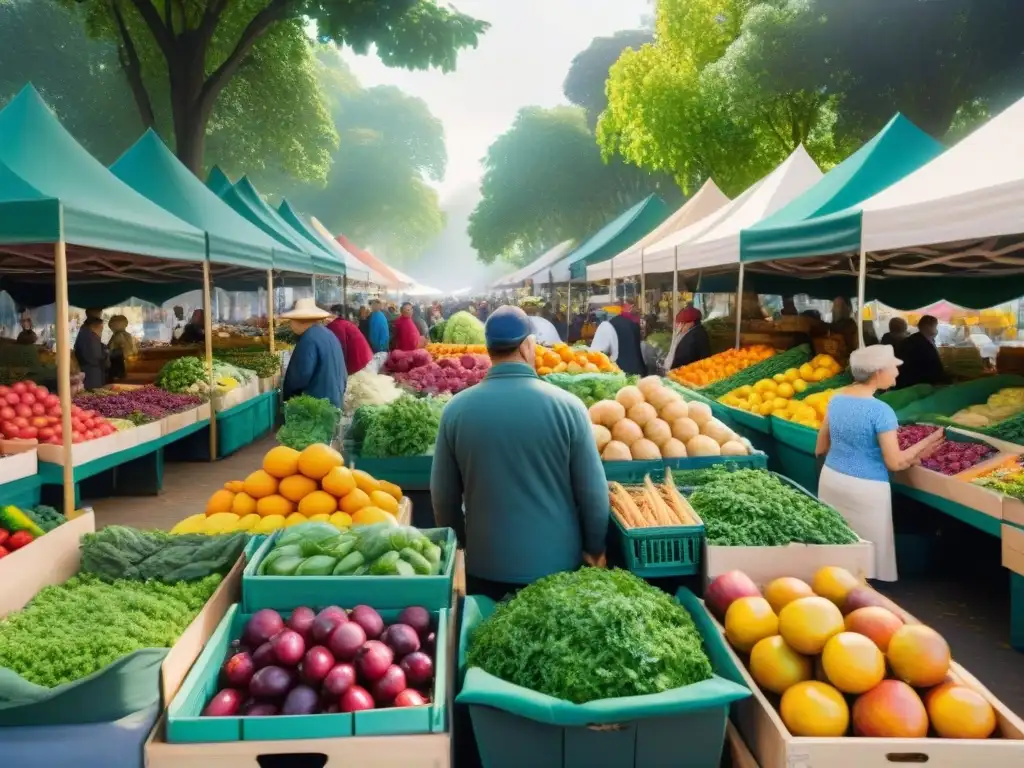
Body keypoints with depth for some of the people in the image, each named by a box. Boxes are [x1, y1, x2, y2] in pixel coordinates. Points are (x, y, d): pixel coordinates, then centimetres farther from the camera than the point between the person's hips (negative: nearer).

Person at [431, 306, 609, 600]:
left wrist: (458, 545, 17)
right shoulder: (566, 405, -13)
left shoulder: (456, 409, -8)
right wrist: (595, 548, 8)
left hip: (485, 565, 2)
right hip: (557, 563, -1)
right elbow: (593, 490, -9)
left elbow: (443, 495, 1)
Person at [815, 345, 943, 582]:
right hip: (865, 490, -7)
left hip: (831, 479, 7)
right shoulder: (881, 411, -18)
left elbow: (820, 449, 10)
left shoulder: (836, 399, 2)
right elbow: (894, 463, -14)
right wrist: (924, 444, -1)